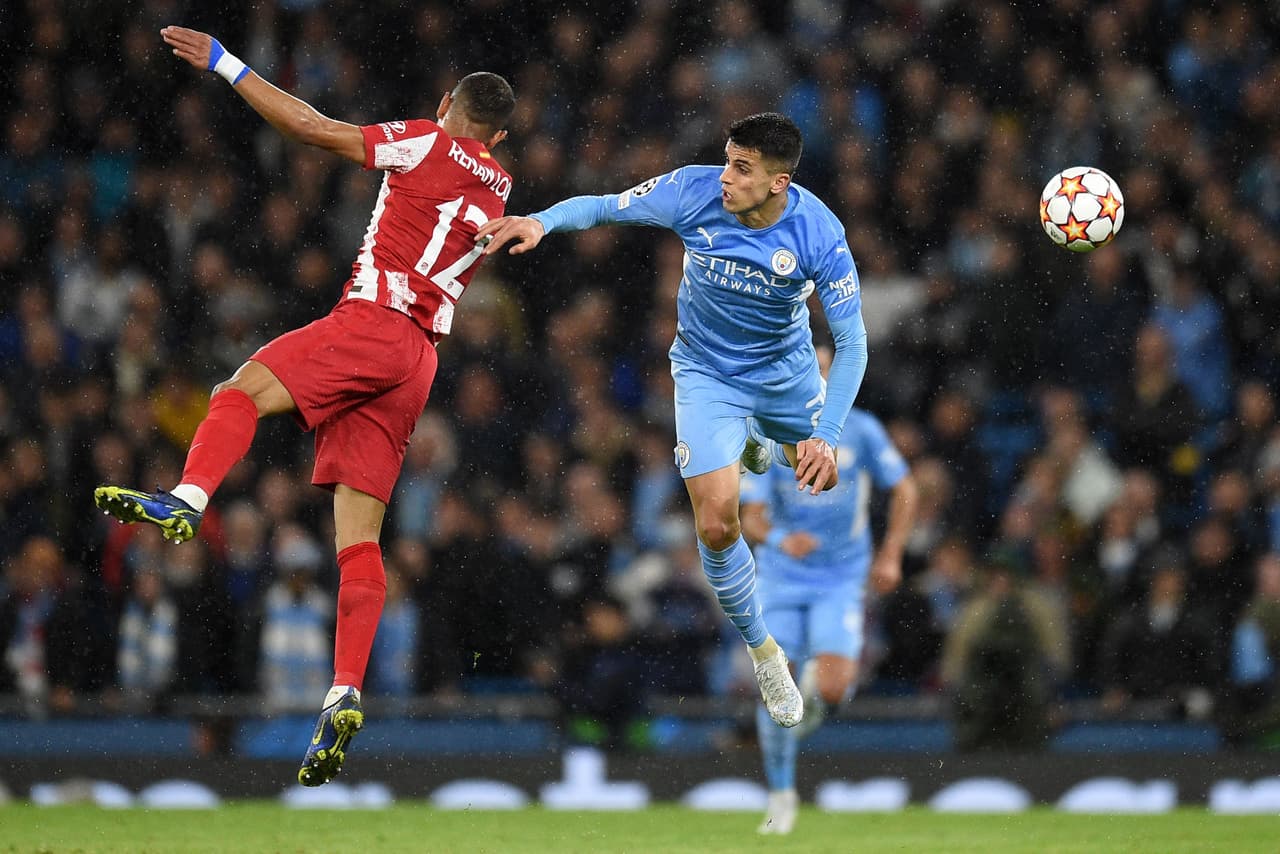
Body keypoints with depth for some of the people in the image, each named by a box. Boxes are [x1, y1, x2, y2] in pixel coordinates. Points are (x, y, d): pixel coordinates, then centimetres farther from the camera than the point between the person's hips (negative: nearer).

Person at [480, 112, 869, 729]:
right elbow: (602, 207, -15)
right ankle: (762, 650, 9)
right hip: (707, 372, -1)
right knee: (716, 525, -13)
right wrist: (541, 221, -36)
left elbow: (851, 343, -22)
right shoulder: (695, 192, -27)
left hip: (786, 371, 1)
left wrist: (825, 438, -29)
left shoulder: (819, 235, -28)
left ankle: (759, 445, 58)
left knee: (822, 475, 23)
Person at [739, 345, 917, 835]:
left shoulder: (860, 431, -6)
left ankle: (813, 688, 21)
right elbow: (750, 518, -11)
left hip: (841, 578, -1)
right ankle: (781, 795, 15)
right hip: (780, 578, 1)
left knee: (833, 689, -18)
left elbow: (903, 490, 7)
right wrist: (780, 539, -33)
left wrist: (890, 555, -1)